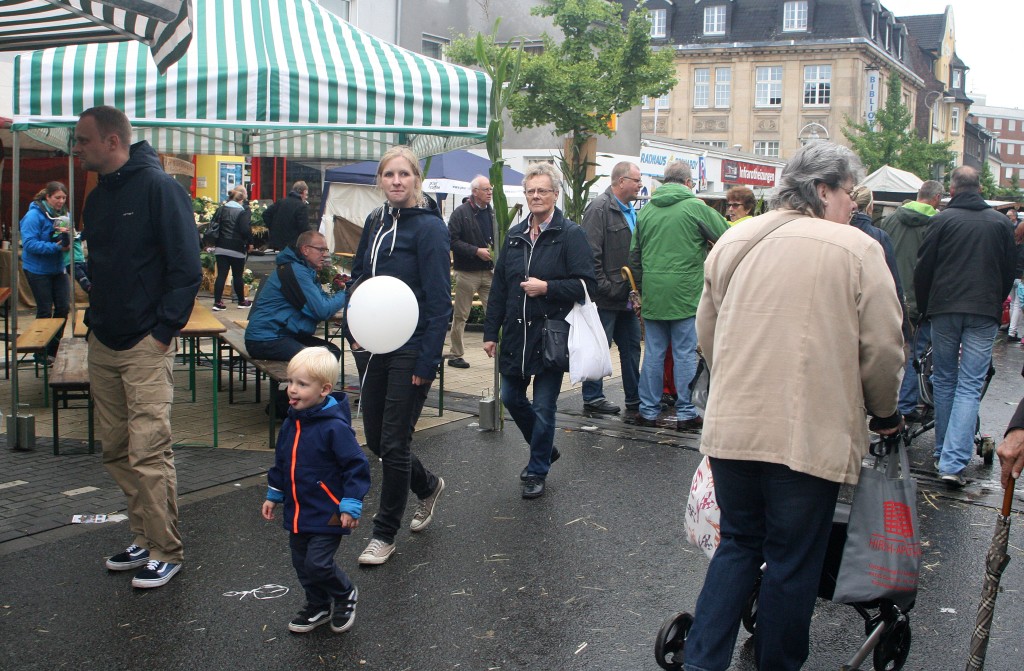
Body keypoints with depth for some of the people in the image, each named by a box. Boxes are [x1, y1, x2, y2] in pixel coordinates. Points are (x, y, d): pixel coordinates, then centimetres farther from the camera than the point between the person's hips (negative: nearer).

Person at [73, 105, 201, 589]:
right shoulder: (98, 198, 15)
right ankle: (145, 539, 24)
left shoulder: (158, 187, -10)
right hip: (102, 345, 8)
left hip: (146, 347, -8)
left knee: (148, 452, -7)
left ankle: (166, 552, 5)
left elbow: (187, 267, -14)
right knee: (116, 450, 12)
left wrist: (165, 328, -16)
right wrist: (93, 318, 11)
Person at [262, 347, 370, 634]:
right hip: (297, 512, 8)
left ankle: (345, 595, 19)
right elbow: (281, 462, 17)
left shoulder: (334, 427, -21)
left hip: (327, 514, -8)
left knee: (317, 563, -10)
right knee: (301, 563, 16)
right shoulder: (291, 423, 3)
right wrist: (273, 495, 20)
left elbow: (357, 465, -18)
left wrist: (351, 505, -19)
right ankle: (318, 606, 37)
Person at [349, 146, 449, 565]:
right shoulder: (375, 222, 9)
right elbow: (358, 275, 20)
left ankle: (385, 533, 16)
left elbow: (439, 301, -15)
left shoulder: (429, 227, -12)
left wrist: (428, 361, -18)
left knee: (393, 443, 0)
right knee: (375, 437, 14)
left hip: (410, 351, -7)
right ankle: (428, 486, 40)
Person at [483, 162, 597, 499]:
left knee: (543, 408, 2)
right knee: (511, 398, 14)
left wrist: (547, 287, -21)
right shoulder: (514, 235, 10)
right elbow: (498, 287, 12)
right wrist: (491, 332, 9)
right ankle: (545, 450, 37)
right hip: (515, 336, 6)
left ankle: (537, 471, 20)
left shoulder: (570, 234, -8)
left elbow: (586, 285, -13)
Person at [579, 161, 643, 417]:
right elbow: (591, 254, -19)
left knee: (631, 347, 12)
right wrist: (605, 288, -19)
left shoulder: (630, 211, 15)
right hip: (606, 298, -9)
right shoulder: (600, 208, -13)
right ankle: (592, 398, 14)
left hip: (626, 296, 9)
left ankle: (635, 400, 19)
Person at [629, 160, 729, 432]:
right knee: (685, 353, 3)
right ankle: (685, 413, 8)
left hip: (652, 295, 4)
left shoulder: (645, 210, 9)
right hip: (685, 294, -4)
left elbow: (634, 255, 13)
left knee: (654, 352, 10)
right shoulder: (695, 207, -6)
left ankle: (648, 411, 15)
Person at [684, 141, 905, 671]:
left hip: (731, 427, 4)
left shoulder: (733, 240, 7)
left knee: (737, 544, 18)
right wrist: (884, 414, 13)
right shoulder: (856, 249, -6)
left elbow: (706, 332, 14)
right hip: (811, 434, -4)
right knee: (794, 562, 10)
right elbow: (883, 348, -5)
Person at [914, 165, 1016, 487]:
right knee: (970, 386, -3)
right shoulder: (1001, 222, 5)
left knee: (944, 380, 14)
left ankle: (943, 453, 22)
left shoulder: (943, 219, -3)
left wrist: (924, 306, 15)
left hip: (944, 309, 0)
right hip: (984, 313, 0)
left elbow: (923, 268, 0)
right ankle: (953, 462, -13)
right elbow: (1010, 270, 12)